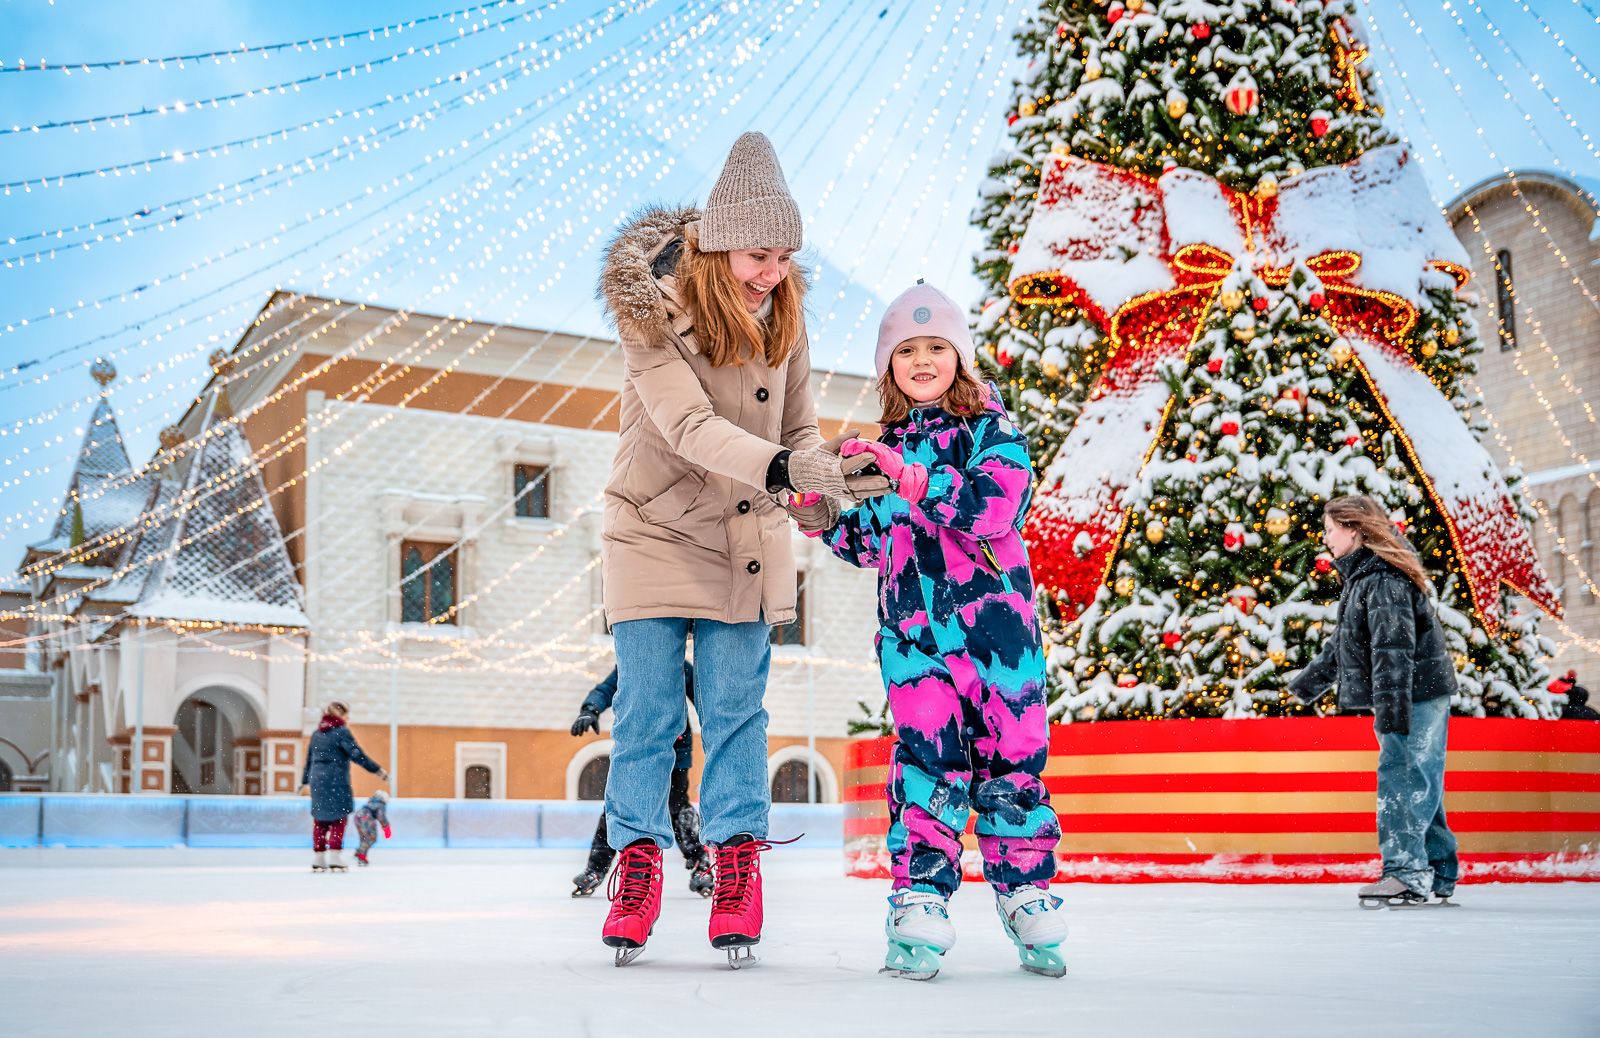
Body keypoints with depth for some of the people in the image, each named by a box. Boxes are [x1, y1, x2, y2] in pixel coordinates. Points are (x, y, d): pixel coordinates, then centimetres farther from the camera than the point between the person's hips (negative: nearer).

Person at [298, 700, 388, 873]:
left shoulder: (316, 734, 15)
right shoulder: (341, 731, -7)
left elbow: (309, 759, 20)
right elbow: (357, 755, -13)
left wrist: (305, 782, 30)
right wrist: (378, 770, -9)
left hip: (317, 781, 7)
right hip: (336, 781, -7)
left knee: (320, 821, 12)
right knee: (338, 820, -1)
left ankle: (318, 861, 12)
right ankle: (335, 860, -5)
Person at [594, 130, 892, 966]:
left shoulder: (784, 317, -4)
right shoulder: (651, 310, -19)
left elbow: (798, 430, 3)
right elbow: (690, 428, -31)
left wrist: (836, 470, -19)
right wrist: (785, 469, -44)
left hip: (745, 539, 3)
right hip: (654, 530, -3)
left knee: (735, 710, 3)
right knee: (646, 709, 0)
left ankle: (736, 866, 13)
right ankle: (637, 864, 14)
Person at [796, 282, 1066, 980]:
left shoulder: (990, 429, 1)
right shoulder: (883, 447, 15)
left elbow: (996, 505, -18)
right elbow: (873, 543, 21)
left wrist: (911, 477, -23)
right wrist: (824, 521, 4)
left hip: (994, 625, -2)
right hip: (912, 632, 3)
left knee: (1009, 759, 4)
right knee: (925, 763, -5)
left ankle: (1028, 897, 18)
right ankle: (920, 907, -2)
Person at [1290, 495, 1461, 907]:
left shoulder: (1383, 580, -17)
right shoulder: (1362, 576, 16)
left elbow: (1393, 649, -24)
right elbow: (1344, 639, 28)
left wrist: (1391, 708, -29)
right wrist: (1310, 681, 37)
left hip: (1416, 696, -10)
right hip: (1412, 699, 10)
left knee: (1401, 779, -11)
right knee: (1418, 783, 13)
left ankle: (1407, 874, -10)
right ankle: (1438, 873, 21)